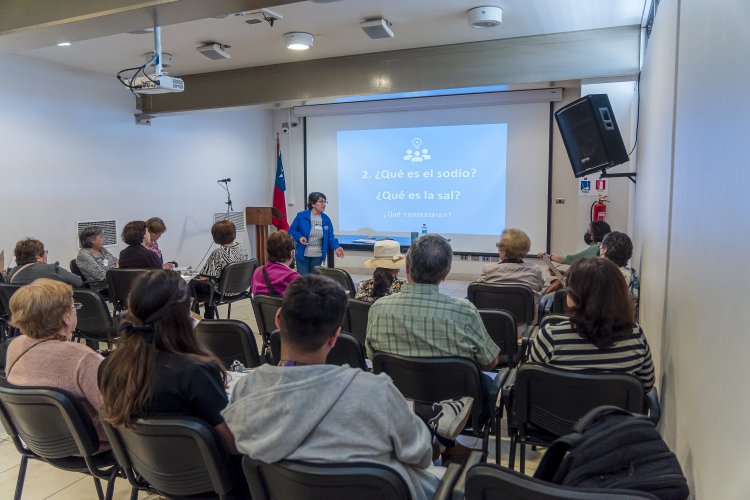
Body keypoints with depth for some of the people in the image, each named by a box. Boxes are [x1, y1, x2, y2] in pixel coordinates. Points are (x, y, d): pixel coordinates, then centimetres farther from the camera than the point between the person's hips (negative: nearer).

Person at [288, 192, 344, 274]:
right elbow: (291, 230, -3)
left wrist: (336, 247, -11)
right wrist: (299, 237, -22)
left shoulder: (326, 219, 2)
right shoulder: (301, 216, -9)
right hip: (303, 254, -4)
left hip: (318, 256, 4)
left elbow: (330, 236, 5)